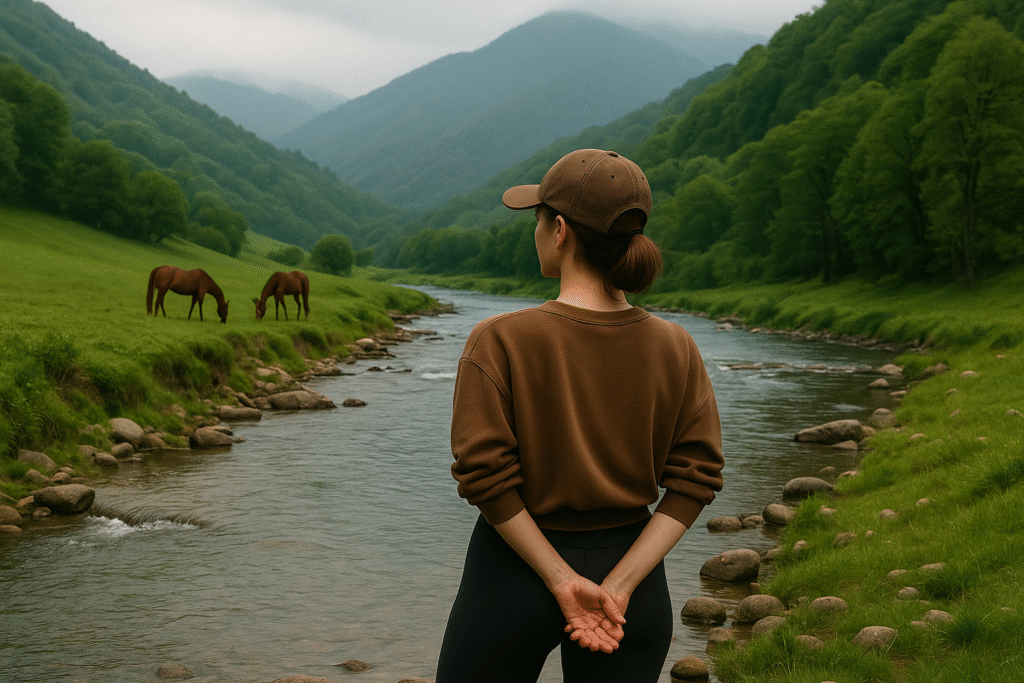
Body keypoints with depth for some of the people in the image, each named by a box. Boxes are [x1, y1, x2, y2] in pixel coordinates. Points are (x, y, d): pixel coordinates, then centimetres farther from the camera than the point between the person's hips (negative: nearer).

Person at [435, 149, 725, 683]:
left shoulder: (499, 340, -15)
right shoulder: (676, 348, -4)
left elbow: (485, 476, -18)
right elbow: (695, 481, -6)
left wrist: (561, 580, -13)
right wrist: (619, 586, -10)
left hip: (513, 576, -3)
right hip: (630, 565, 3)